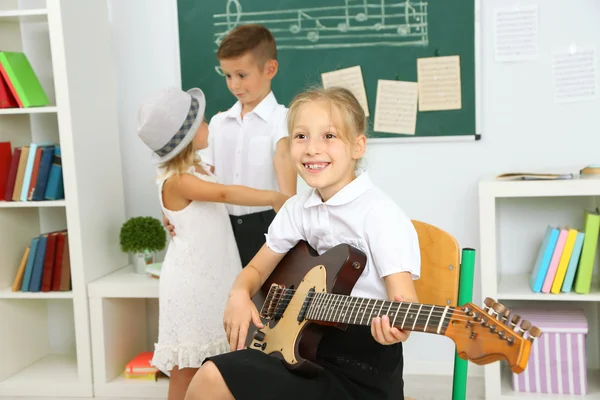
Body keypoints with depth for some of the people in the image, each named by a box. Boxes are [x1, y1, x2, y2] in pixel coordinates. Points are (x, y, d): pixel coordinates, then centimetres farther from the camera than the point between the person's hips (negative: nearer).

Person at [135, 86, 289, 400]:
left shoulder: (198, 168, 8)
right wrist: (275, 197, -27)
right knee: (186, 368, 2)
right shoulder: (175, 181, -20)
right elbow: (225, 194, -29)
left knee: (207, 363, 16)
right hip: (189, 283, -8)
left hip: (210, 277, 8)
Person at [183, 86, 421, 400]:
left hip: (361, 371, -6)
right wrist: (239, 295, -6)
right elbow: (257, 269, 16)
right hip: (309, 348, 6)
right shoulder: (296, 209, 5)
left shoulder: (378, 213, -15)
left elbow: (403, 294, -20)